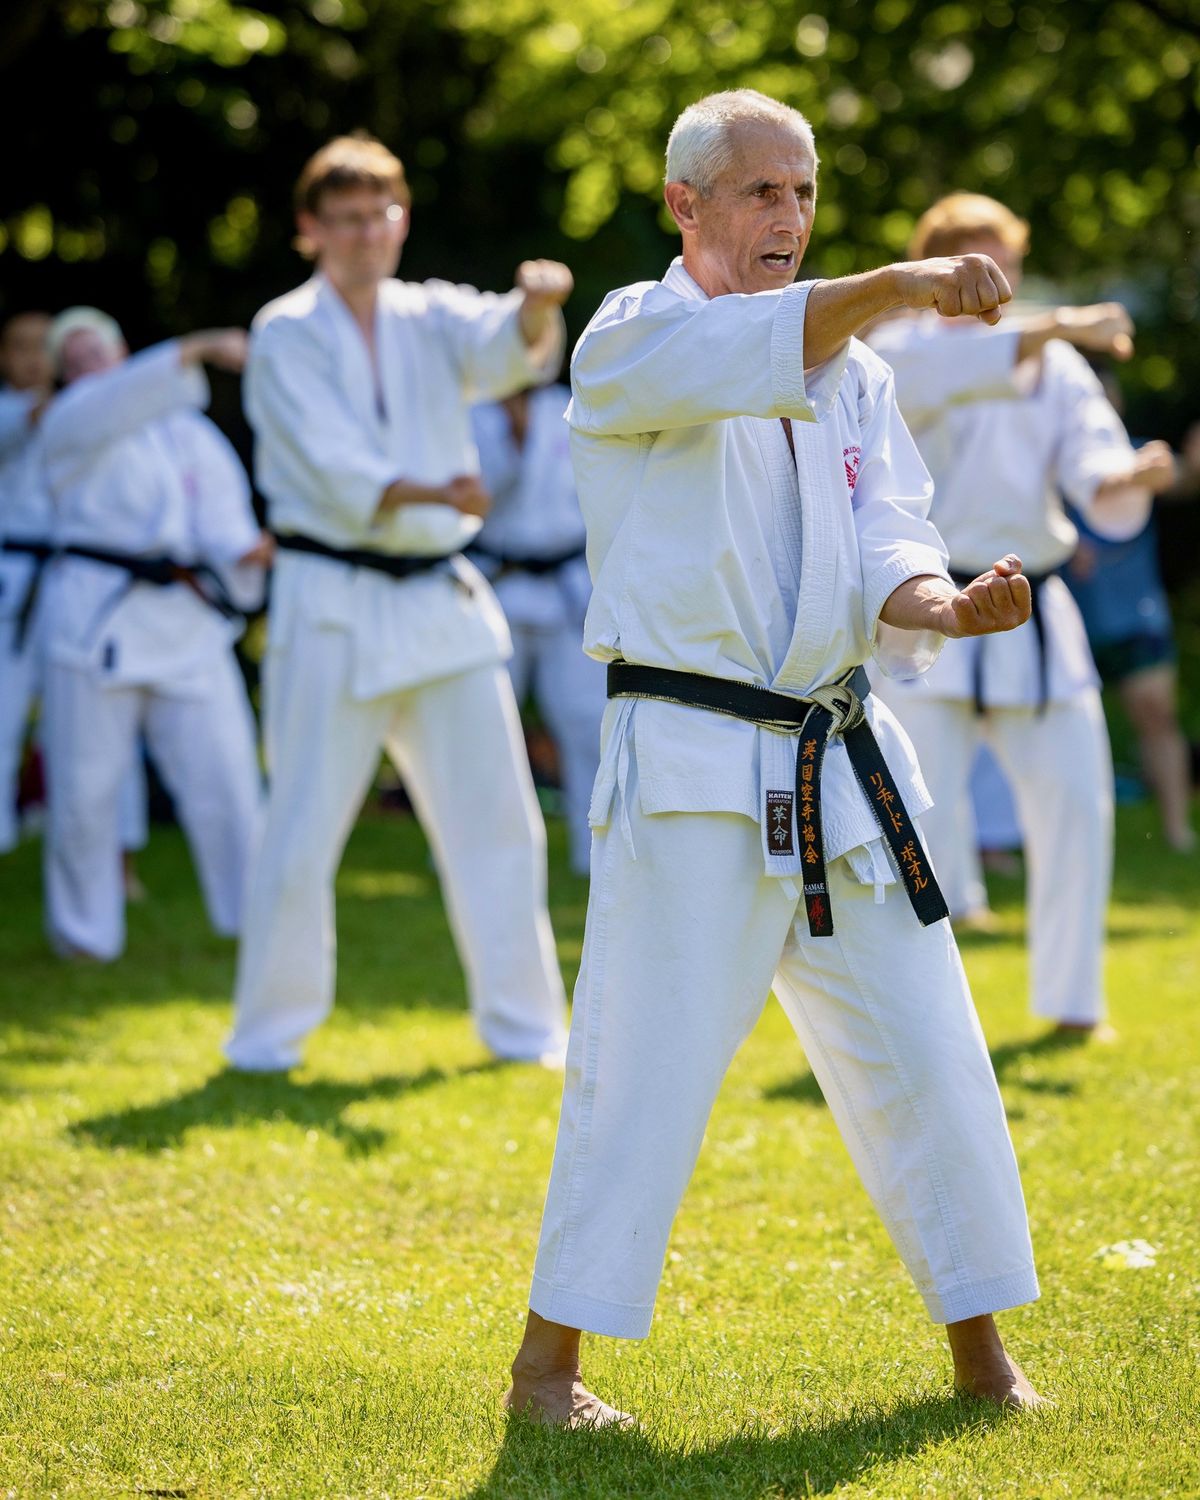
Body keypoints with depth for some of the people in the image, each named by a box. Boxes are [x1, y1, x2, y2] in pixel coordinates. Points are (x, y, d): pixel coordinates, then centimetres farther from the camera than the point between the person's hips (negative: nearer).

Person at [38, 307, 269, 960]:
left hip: (188, 622, 3)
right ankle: (83, 933, 17)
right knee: (85, 789, 1)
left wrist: (244, 551, -19)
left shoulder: (192, 434, 14)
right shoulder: (70, 423, 2)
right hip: (96, 615, -3)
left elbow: (220, 515, 3)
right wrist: (197, 349, -30)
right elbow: (122, 401, -19)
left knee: (224, 776, -2)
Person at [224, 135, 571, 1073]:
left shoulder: (431, 319, 9)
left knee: (497, 817, 6)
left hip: (443, 599, 4)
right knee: (306, 827, -5)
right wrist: (426, 493, -32)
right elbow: (331, 464, -15)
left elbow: (500, 348, -13)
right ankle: (270, 1030, 10)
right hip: (334, 605, -4)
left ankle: (524, 1021, 18)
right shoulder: (287, 334, -3)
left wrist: (537, 307, -36)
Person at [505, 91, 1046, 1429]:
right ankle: (548, 1359, 7)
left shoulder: (852, 369, 13)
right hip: (691, 765, -6)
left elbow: (882, 551, 4)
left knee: (921, 1056, 7)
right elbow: (743, 355, -27)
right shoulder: (631, 343, -4)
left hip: (841, 765, 6)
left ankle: (980, 1350, 20)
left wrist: (946, 605, -19)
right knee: (647, 1062, -6)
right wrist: (898, 285, -41)